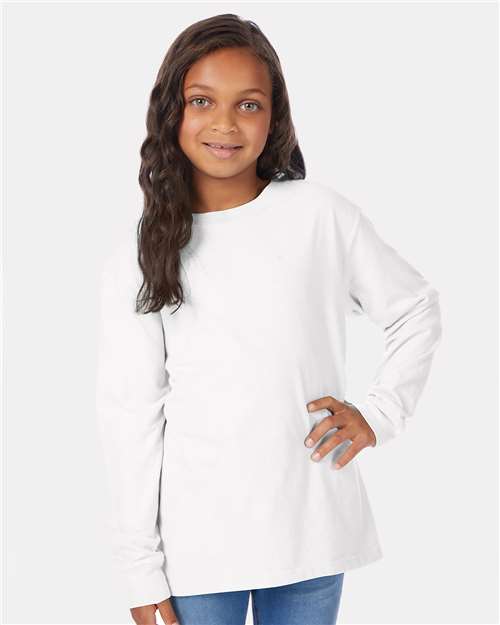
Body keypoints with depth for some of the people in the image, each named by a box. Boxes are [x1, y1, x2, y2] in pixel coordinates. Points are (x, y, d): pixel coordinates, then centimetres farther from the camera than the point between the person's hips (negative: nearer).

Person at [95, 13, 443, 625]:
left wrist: (380, 413, -1)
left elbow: (416, 312, 10)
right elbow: (129, 415, -3)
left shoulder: (321, 214, -2)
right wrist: (140, 567, -3)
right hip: (197, 544, 0)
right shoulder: (136, 259, -3)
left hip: (312, 529, 1)